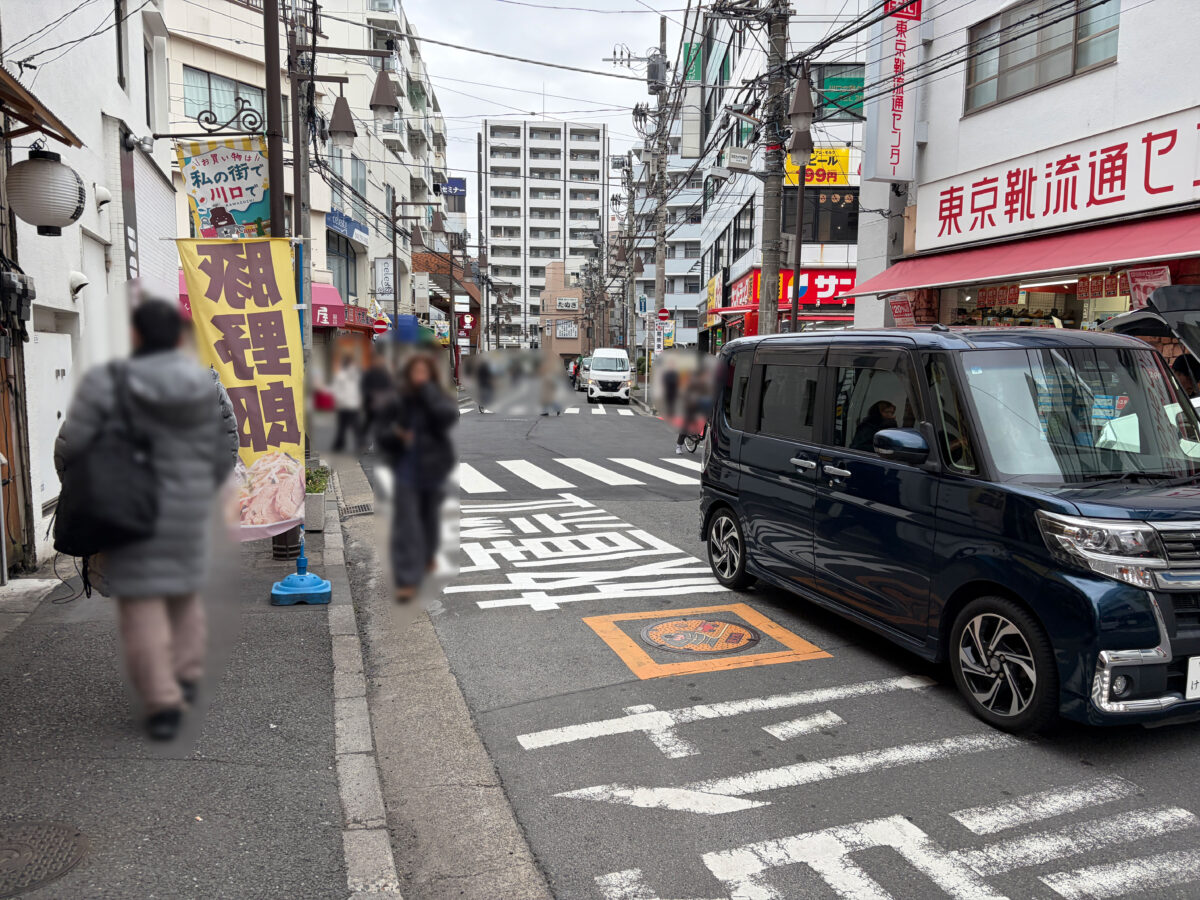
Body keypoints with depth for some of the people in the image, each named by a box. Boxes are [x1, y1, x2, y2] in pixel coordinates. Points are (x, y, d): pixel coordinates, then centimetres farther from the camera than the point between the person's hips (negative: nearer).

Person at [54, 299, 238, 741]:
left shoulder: (108, 383, -13)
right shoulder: (208, 386, 0)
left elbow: (72, 444, -10)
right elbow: (224, 452, 4)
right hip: (187, 508, 4)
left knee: (141, 598, 2)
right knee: (182, 587, 21)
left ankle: (162, 700, 0)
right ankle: (185, 675, 25)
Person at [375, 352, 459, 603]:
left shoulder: (439, 397, -7)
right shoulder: (398, 401, -4)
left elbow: (449, 415, -30)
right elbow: (381, 432, 3)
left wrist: (427, 388, -26)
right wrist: (395, 434, -19)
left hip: (433, 469, 0)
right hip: (406, 470, 0)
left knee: (430, 516, 18)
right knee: (405, 523, -7)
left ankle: (427, 556, 47)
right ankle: (407, 579, -4)